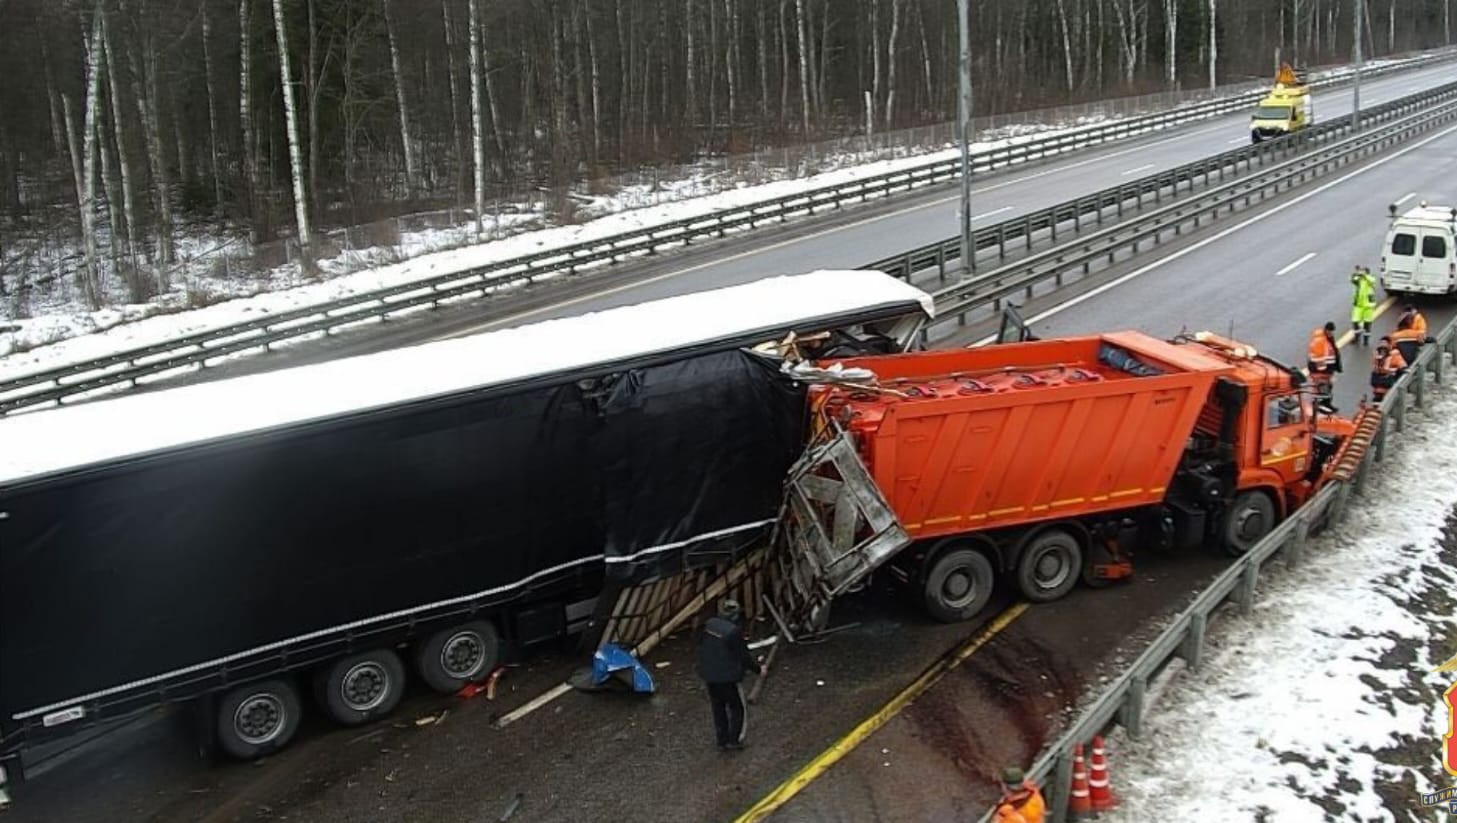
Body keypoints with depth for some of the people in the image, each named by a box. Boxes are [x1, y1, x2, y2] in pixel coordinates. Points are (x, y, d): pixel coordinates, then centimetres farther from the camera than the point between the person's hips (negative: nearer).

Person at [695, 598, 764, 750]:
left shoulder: (709, 625, -5)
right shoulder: (734, 631, -24)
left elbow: (701, 646, 9)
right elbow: (744, 655, -16)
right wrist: (758, 669, 0)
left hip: (709, 675, 6)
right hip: (728, 677, -6)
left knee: (718, 707, 19)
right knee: (737, 708, 14)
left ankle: (722, 739, 28)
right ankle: (735, 739, 17)